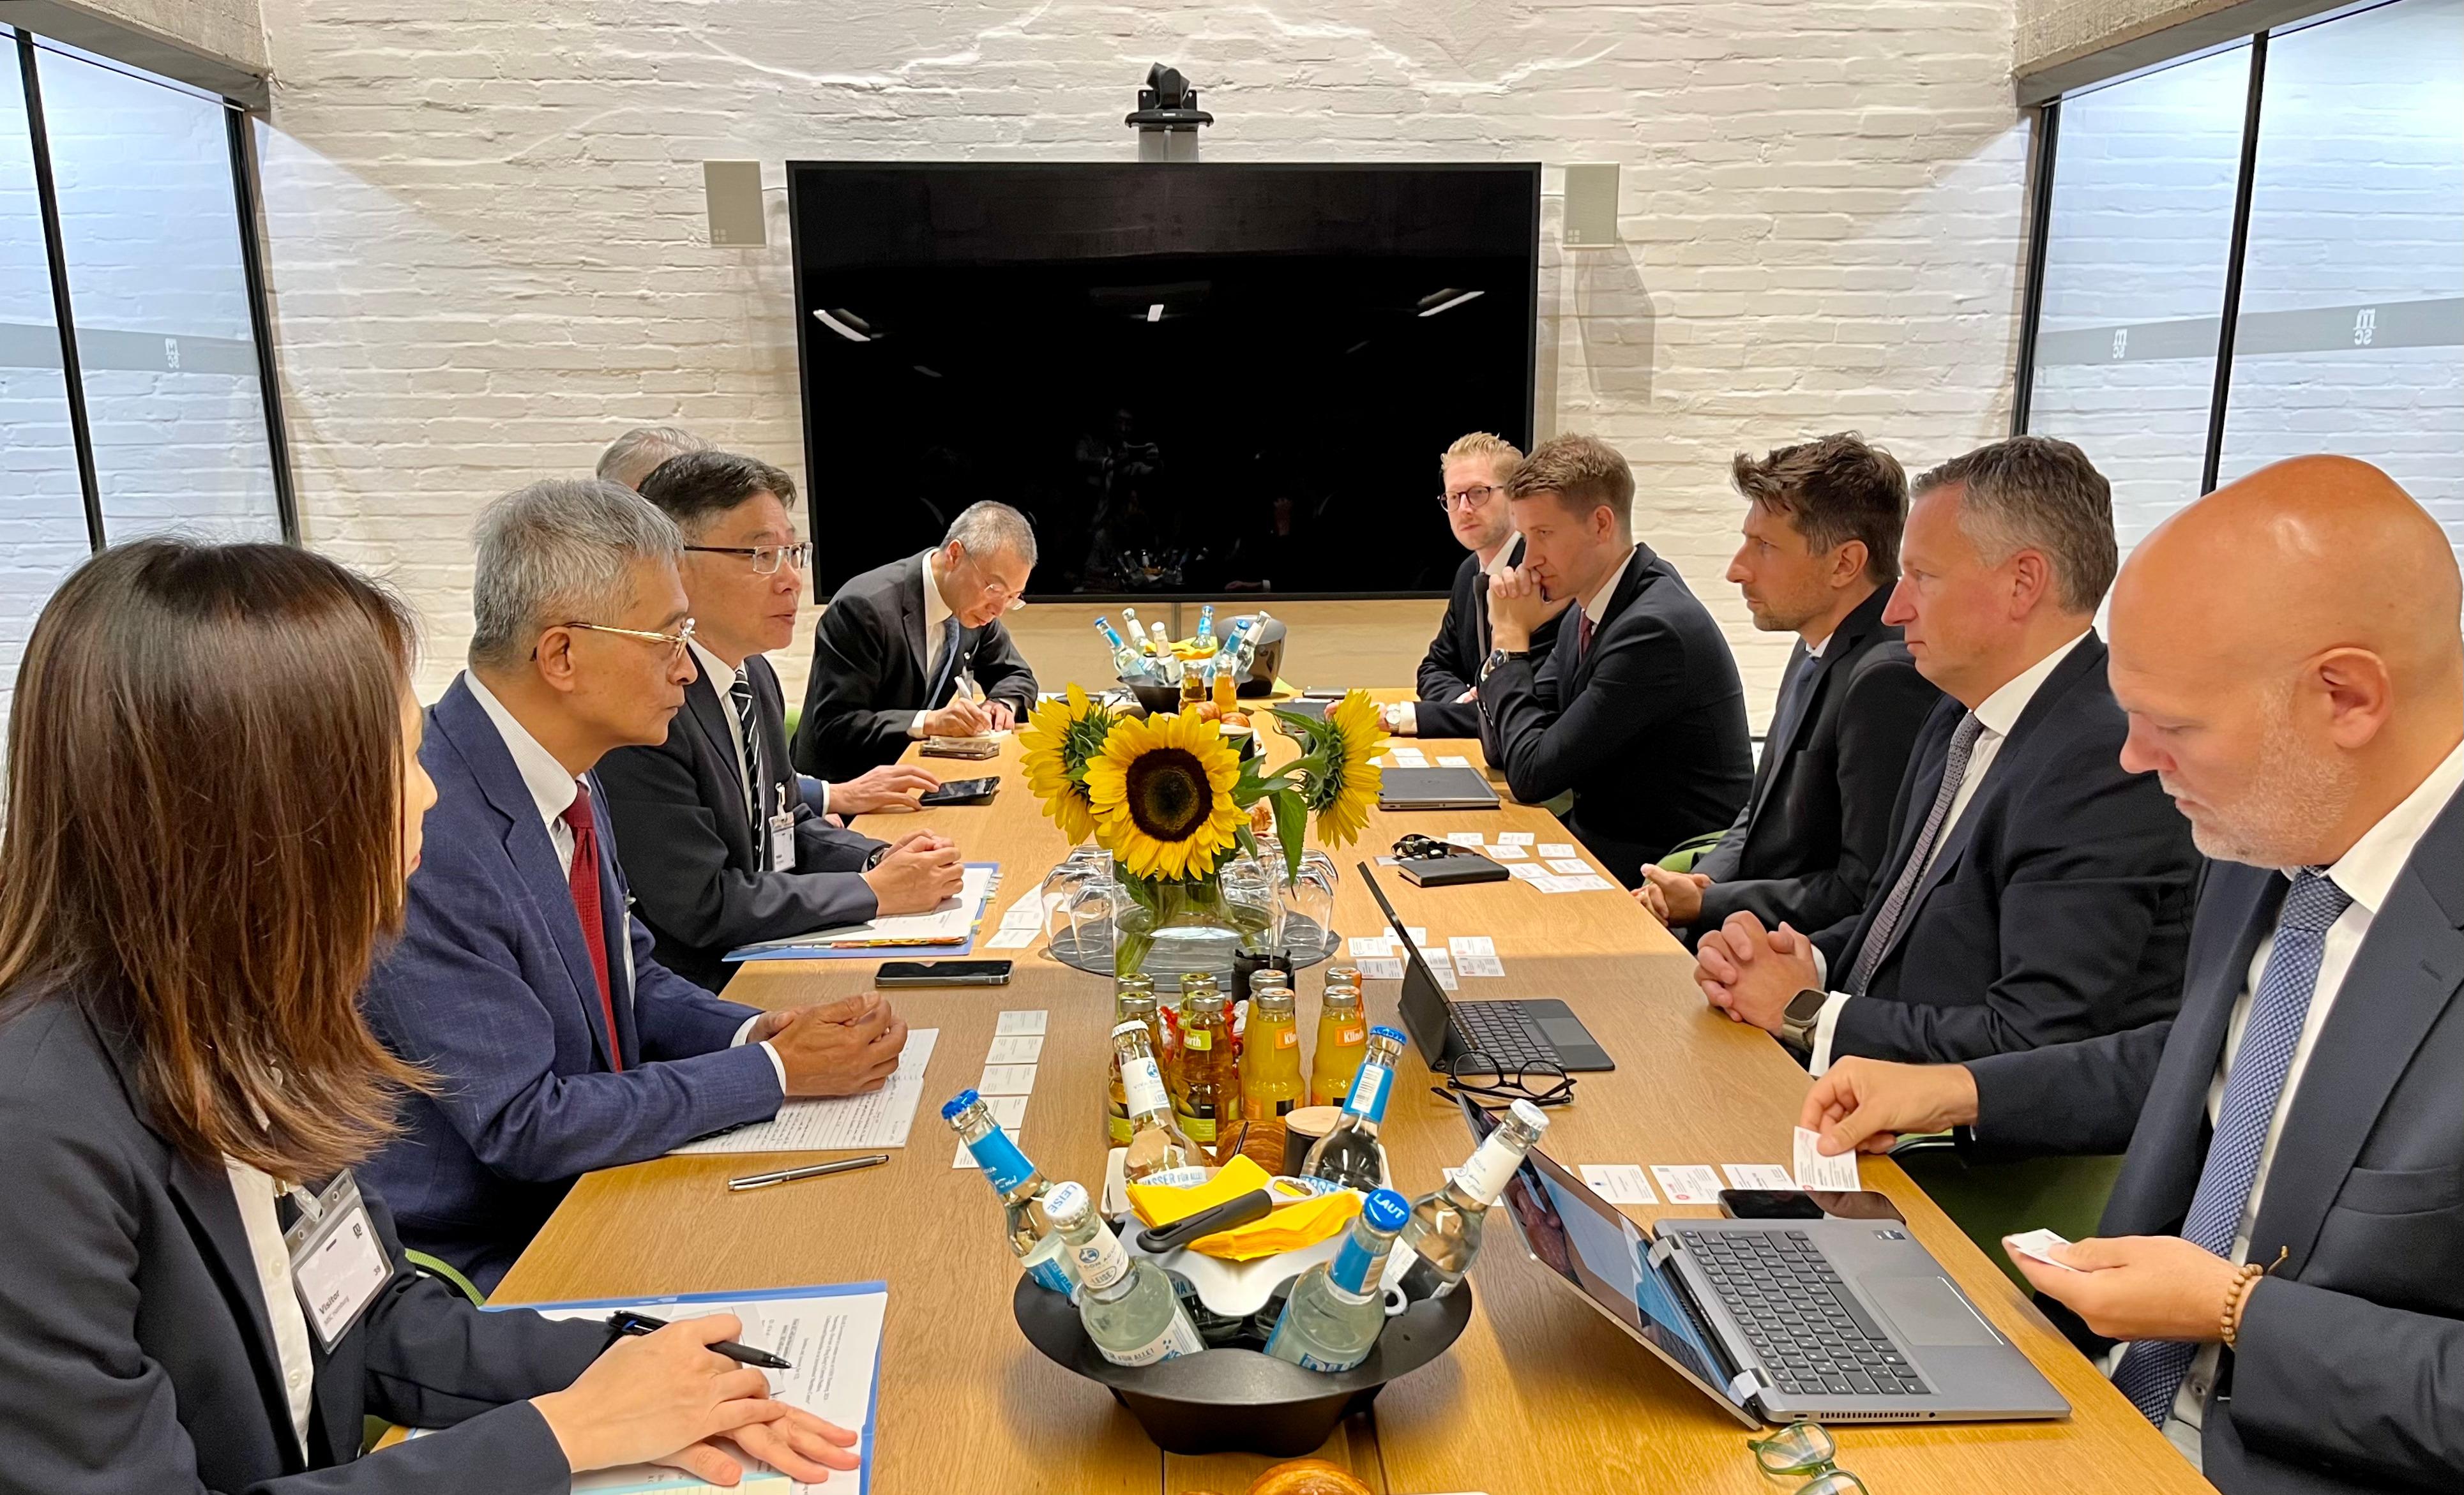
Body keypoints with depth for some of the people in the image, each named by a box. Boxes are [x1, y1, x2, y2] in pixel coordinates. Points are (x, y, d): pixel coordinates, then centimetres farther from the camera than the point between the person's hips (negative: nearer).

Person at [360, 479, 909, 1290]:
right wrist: (776, 1070, -18)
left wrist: (762, 1032, -7)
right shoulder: (424, 837, -27)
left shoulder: (570, 783, 0)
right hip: (482, 1263, -7)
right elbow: (524, 1124, -24)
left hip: (585, 1195, 8)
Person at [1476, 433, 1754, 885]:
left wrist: (1512, 638, -11)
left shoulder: (1656, 628, -23)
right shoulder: (1591, 606, 4)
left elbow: (1533, 774, -20)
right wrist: (1509, 634, -6)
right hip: (1604, 837, 8)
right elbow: (1501, 749, 8)